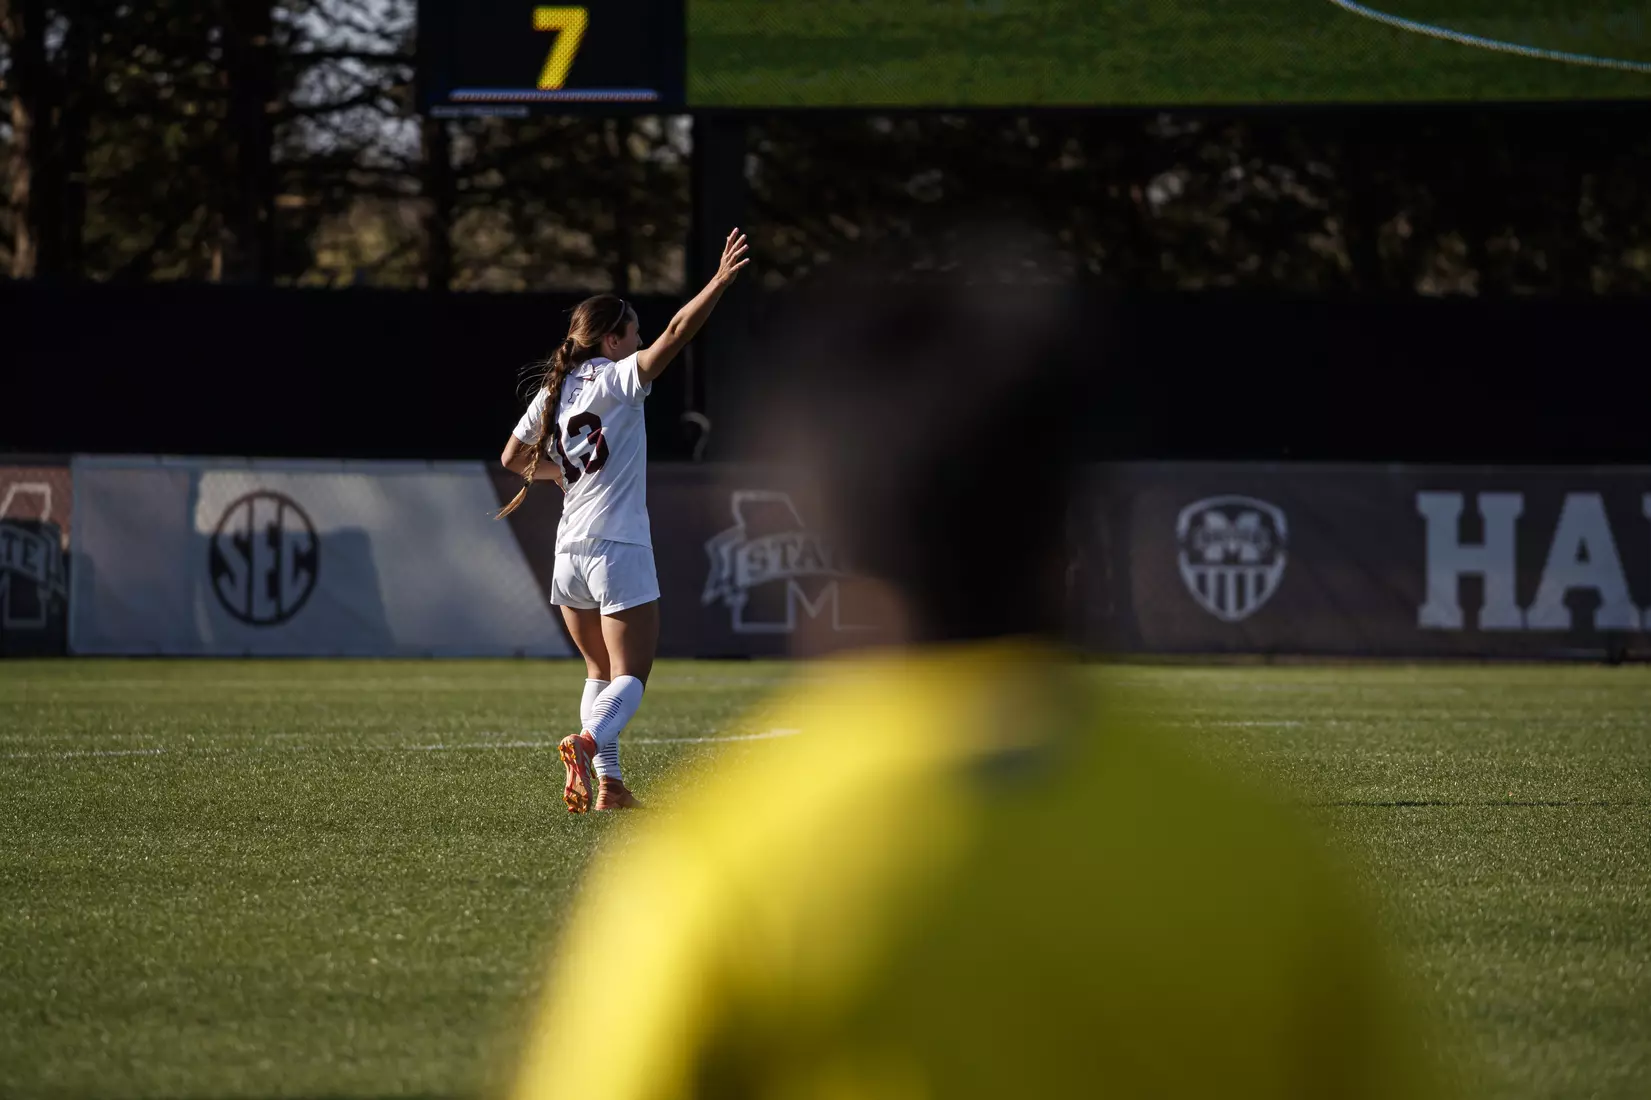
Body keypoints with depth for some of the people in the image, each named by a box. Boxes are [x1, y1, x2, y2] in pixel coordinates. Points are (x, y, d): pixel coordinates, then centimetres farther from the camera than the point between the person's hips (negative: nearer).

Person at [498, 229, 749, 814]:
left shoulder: (552, 393, 10)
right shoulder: (617, 379, -8)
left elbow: (513, 459, 20)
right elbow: (674, 334, -20)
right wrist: (721, 281, -21)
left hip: (569, 553, 6)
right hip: (620, 551, -6)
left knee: (601, 672, 17)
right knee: (630, 677, -4)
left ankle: (609, 784, 5)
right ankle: (589, 742, -32)